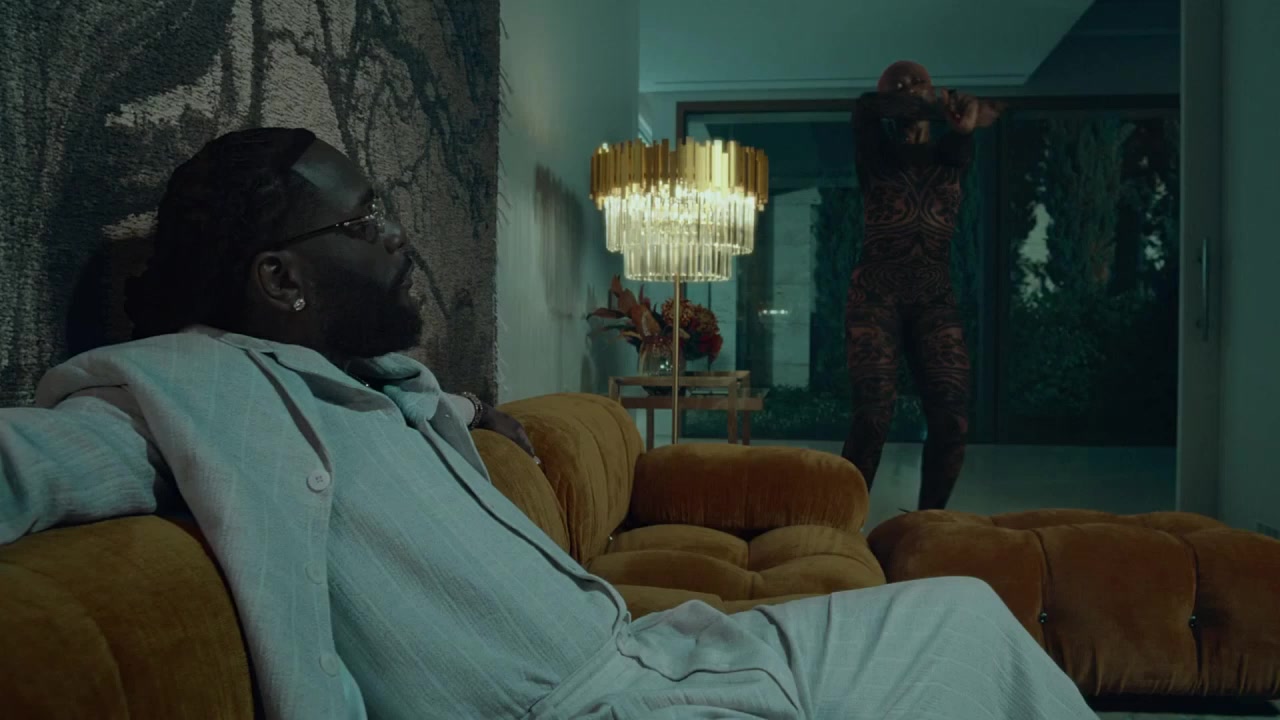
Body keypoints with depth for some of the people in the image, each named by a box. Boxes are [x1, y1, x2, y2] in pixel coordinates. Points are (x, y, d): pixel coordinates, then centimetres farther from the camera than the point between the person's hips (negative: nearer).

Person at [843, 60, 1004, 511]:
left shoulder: (950, 156, 19)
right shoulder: (876, 152, 11)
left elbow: (960, 147, -6)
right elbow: (867, 109, -11)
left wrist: (964, 126, -28)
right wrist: (940, 104, -7)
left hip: (936, 300, 3)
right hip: (876, 294, -3)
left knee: (952, 418, -8)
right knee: (873, 415, -16)